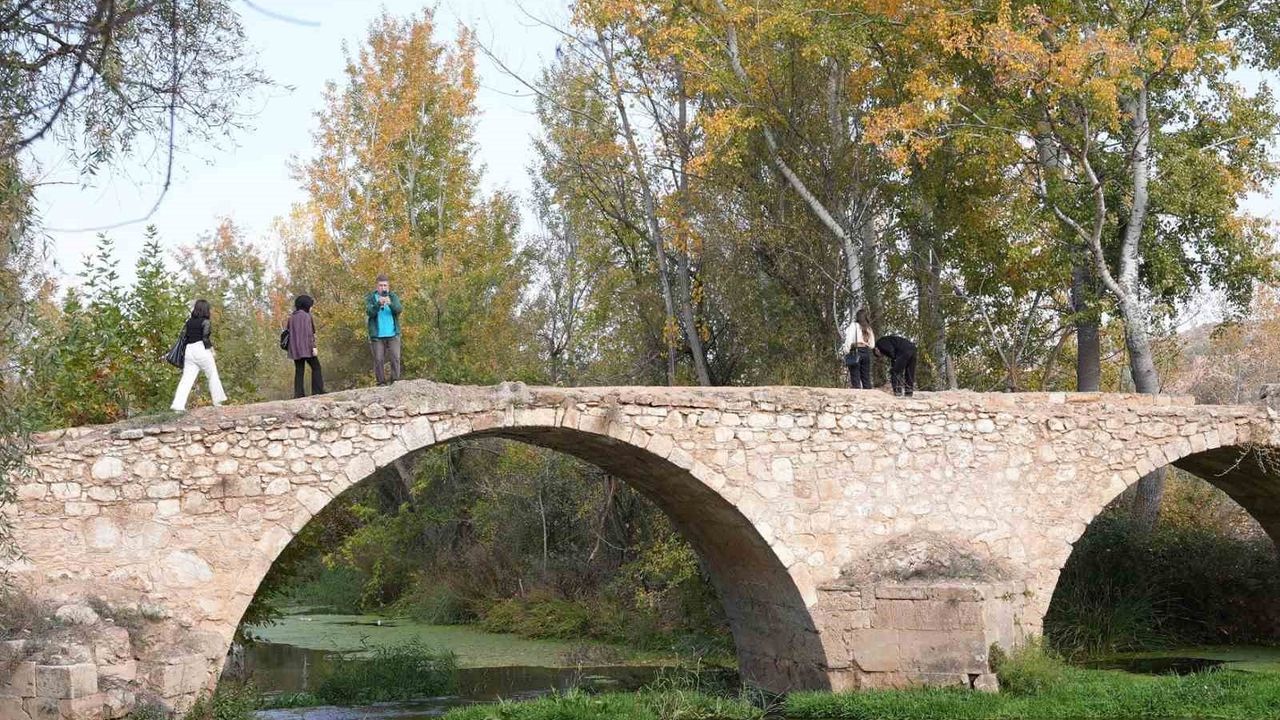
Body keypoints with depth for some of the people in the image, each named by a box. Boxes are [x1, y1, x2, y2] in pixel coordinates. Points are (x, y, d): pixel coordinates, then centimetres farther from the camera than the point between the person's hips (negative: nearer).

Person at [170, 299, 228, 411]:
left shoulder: (189, 321, 12)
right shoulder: (206, 322, -4)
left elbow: (183, 337, 8)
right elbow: (205, 338, -12)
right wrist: (211, 348, 1)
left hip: (189, 351, 5)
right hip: (201, 350, -5)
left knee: (187, 378, -1)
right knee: (212, 375, 12)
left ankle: (178, 405, -11)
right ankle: (217, 401, 18)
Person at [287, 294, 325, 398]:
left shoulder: (292, 317, 13)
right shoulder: (306, 316, -8)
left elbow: (289, 332, 15)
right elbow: (309, 332, -15)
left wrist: (292, 348, 19)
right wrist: (313, 347, -15)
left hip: (295, 348, 6)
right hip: (306, 347, -6)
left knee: (299, 370, 6)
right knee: (316, 367, 1)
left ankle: (298, 393, -1)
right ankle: (317, 391, -6)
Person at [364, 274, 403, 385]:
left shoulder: (393, 297, 8)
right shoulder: (370, 298, 5)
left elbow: (399, 309, -9)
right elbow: (369, 312, -11)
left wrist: (390, 304, -30)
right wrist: (378, 303, -29)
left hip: (393, 334, 1)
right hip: (377, 335, -1)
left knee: (395, 358, -6)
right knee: (378, 360, -2)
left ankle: (395, 381, -1)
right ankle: (381, 383, 5)